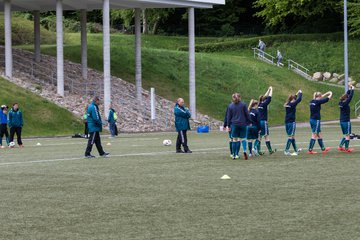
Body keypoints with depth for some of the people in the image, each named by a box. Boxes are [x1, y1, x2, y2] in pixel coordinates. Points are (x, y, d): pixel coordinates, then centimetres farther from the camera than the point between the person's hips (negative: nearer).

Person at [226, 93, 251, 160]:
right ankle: (244, 150, -19)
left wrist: (228, 126, 12)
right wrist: (248, 122, 11)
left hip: (234, 124, 1)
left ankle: (234, 155, 8)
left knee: (235, 140, 8)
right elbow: (247, 114, 0)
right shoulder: (243, 105, -1)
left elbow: (229, 117, 5)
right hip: (243, 124, -1)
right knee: (243, 138, 7)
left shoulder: (230, 106, 2)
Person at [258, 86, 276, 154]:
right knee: (266, 136, -3)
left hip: (259, 122, 8)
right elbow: (269, 98, -8)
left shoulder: (260, 104, 9)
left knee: (259, 137, 6)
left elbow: (265, 97, 22)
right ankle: (270, 150, 0)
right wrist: (271, 90, 3)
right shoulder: (264, 105, -11)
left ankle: (258, 150, 4)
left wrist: (269, 90, 25)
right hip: (263, 122, -8)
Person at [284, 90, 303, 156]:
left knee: (292, 136, 17)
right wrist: (300, 93, 11)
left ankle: (296, 150, 28)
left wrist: (297, 94, 33)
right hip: (292, 122, -8)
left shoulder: (287, 104, 10)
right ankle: (286, 151, -11)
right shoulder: (292, 104, -11)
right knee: (291, 137, -5)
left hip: (287, 122, 8)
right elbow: (299, 99, -7)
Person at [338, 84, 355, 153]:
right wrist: (352, 89, -6)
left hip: (342, 121, 8)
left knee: (346, 135, 17)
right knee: (347, 135, 0)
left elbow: (348, 95, 16)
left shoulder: (341, 103, 5)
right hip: (346, 121, -8)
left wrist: (350, 89, 17)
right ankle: (346, 149, 3)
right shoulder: (345, 104, -17)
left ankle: (340, 146, 13)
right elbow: (350, 97, -16)